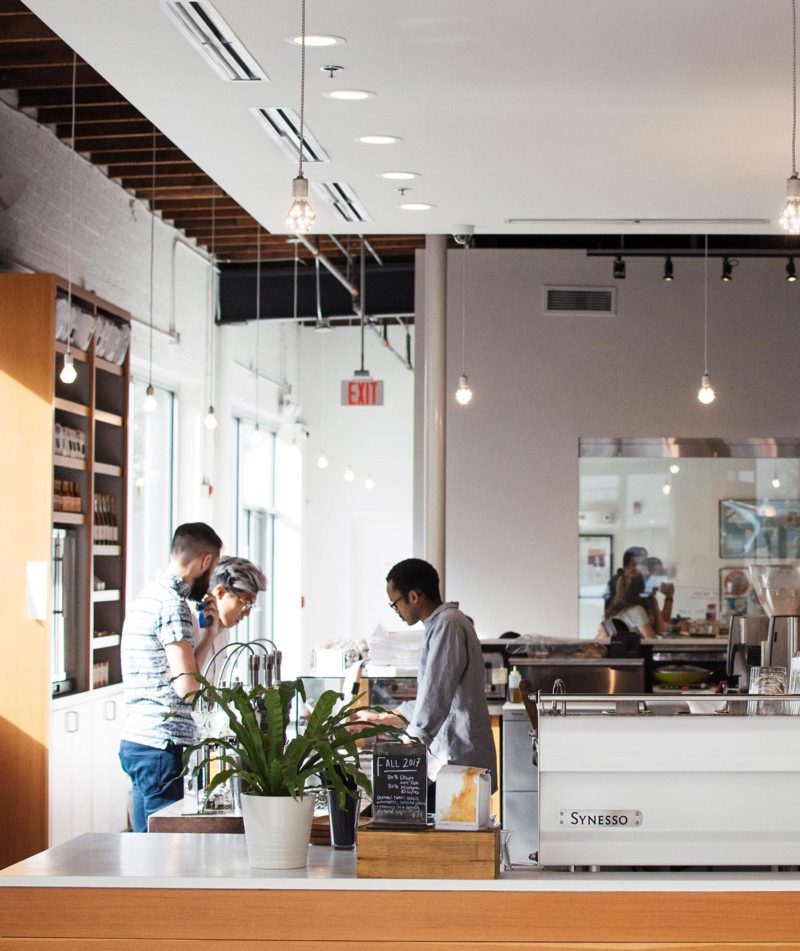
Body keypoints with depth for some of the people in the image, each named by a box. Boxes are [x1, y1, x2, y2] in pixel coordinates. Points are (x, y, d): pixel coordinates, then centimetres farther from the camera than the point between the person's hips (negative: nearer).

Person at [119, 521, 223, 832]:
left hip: (137, 740, 10)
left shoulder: (150, 595, 18)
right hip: (161, 747, -10)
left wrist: (210, 632, 15)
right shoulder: (172, 603, -14)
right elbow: (187, 685, -19)